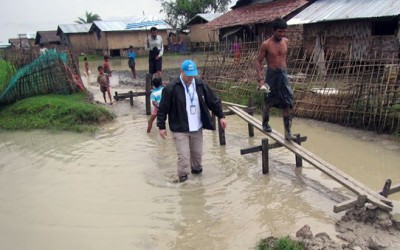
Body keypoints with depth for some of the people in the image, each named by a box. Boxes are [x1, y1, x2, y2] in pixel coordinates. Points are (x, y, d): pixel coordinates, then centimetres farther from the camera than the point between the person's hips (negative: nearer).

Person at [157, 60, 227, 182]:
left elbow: (213, 101, 8)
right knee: (183, 155, -7)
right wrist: (161, 126, -8)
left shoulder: (200, 84, 0)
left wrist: (221, 116, 4)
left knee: (197, 152, 16)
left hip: (197, 128, 4)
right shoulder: (171, 88, -13)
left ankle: (196, 169, 41)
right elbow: (163, 108, -8)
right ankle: (183, 177, 8)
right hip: (179, 129, -4)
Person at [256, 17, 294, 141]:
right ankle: (265, 122, 38)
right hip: (271, 75, -3)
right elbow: (259, 62, -9)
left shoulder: (286, 41, 3)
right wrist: (260, 79, -18)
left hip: (283, 74, 4)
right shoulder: (266, 44, -11)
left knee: (287, 104, -4)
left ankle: (288, 132, -1)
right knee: (269, 102, 11)